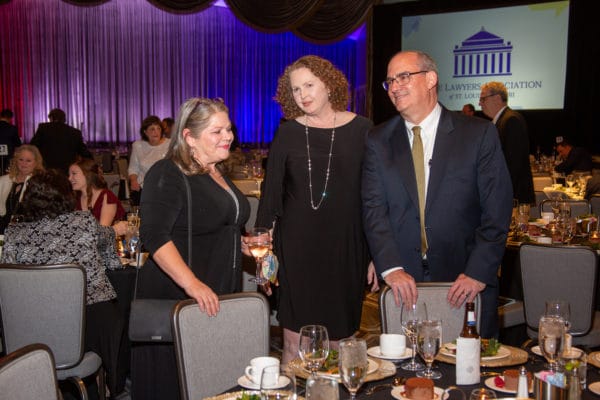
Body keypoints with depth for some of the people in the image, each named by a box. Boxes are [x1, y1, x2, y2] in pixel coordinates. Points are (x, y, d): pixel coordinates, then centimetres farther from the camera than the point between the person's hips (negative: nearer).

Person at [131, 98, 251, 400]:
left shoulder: (217, 174, 13)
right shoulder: (167, 175, -13)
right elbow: (155, 237, -24)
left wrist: (248, 246, 8)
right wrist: (191, 283, -34)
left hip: (218, 296, 8)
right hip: (176, 298, -7)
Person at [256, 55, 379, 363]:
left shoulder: (361, 129, 1)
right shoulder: (288, 133, 4)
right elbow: (271, 190, 6)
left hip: (345, 246, 0)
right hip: (296, 247, 1)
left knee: (337, 342, 8)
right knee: (294, 343, 3)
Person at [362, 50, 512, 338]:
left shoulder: (479, 134, -2)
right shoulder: (378, 140, 4)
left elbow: (497, 210, -4)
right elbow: (374, 209, -2)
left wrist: (479, 273, -12)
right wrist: (391, 268, -14)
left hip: (467, 282, -1)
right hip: (402, 282, 1)